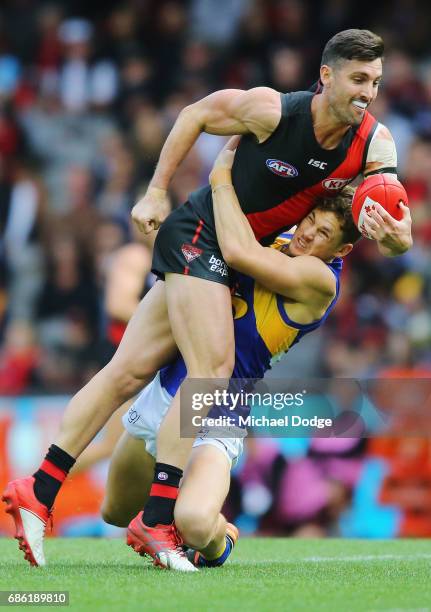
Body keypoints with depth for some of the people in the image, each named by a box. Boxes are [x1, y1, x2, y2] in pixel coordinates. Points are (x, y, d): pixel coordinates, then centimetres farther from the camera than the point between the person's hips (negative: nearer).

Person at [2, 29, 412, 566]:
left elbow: (394, 235, -10)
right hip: (198, 235, -5)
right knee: (212, 370, -20)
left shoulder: (375, 145, -8)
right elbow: (196, 114, -4)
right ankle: (156, 521, -18)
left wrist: (396, 237, -34)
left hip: (239, 258, 5)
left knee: (130, 371, 4)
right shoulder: (271, 110, -21)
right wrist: (156, 191, -2)